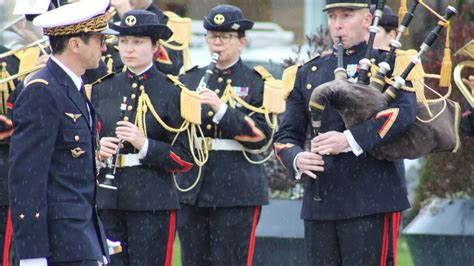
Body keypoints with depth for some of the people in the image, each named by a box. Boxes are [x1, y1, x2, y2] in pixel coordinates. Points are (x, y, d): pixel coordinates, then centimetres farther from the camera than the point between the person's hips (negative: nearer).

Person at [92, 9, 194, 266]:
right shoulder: (103, 88, 11)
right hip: (107, 201, 4)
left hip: (153, 204, -4)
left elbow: (185, 159, -2)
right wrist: (97, 149, -6)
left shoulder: (172, 93, -1)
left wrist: (144, 145, -17)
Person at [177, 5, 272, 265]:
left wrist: (222, 110, -18)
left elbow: (261, 135, -9)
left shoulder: (257, 82, 2)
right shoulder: (190, 79, 14)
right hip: (193, 188, 4)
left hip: (237, 191, -4)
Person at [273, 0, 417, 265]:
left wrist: (350, 140, -28)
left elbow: (405, 111, -17)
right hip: (319, 203, 5)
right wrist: (298, 159, -10)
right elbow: (286, 135, 15)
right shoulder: (309, 73, 17)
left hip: (370, 201, -5)